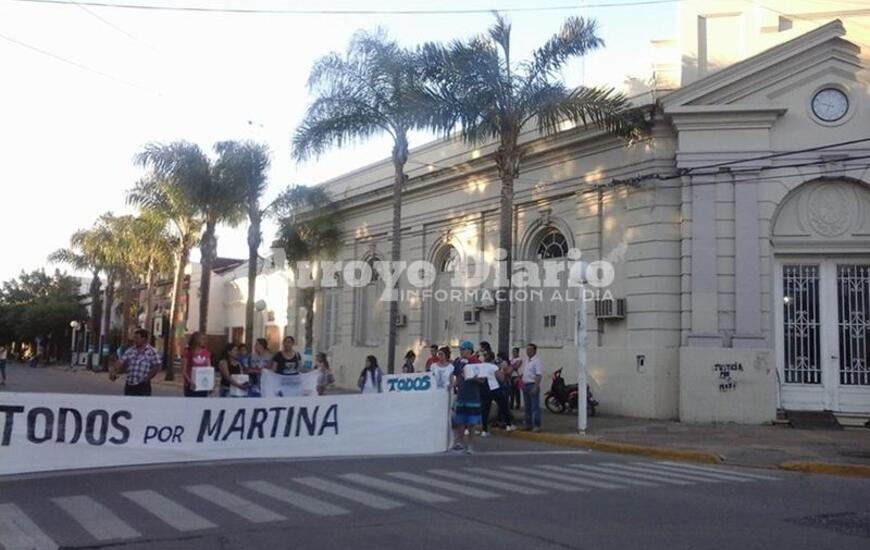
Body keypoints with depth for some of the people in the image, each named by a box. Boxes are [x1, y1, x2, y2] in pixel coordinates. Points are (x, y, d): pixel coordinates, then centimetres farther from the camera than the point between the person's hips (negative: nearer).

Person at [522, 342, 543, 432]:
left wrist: (535, 387, -26)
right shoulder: (527, 361, 18)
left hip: (533, 385, -9)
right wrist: (522, 382, 17)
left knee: (535, 407, -8)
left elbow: (539, 375, -20)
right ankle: (528, 424, 19)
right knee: (527, 407, 13)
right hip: (526, 386, 9)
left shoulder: (537, 361, -12)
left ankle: (537, 425, -7)